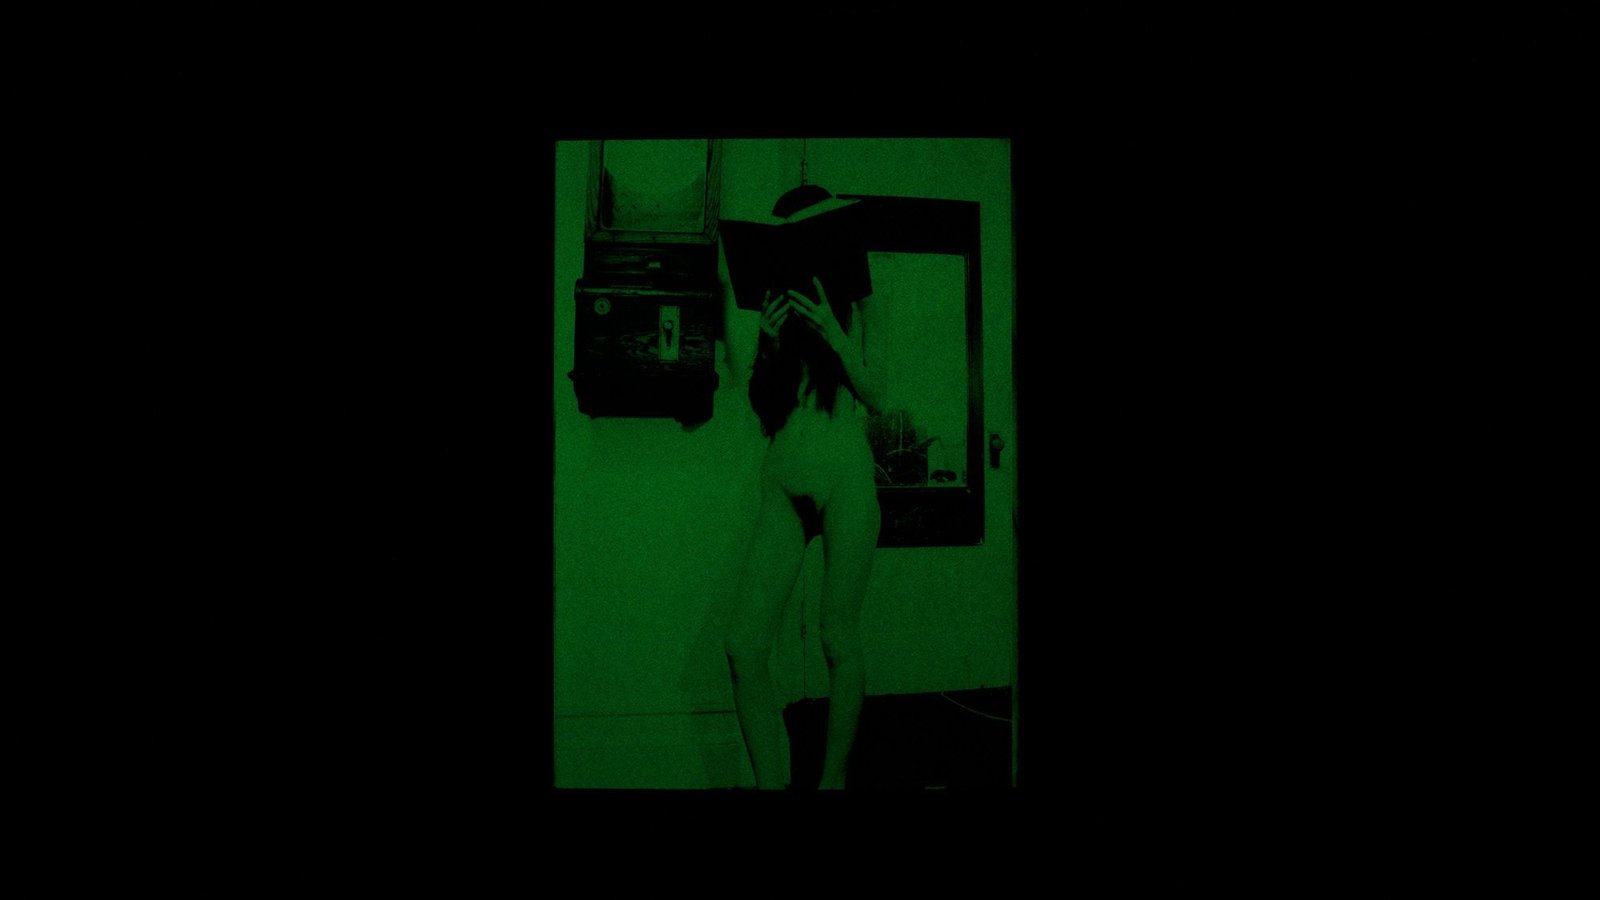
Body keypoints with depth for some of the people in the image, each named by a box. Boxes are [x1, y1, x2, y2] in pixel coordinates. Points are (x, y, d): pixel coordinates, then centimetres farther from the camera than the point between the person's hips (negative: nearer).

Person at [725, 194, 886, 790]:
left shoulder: (858, 309, 6)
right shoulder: (780, 311, 15)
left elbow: (876, 397, -1)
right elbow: (761, 409, 14)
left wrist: (833, 333, -11)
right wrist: (769, 349, -3)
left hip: (844, 474, -3)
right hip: (783, 480, 4)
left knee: (839, 639, -2)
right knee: (743, 645, -6)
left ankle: (833, 778, 11)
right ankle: (771, 781, 4)